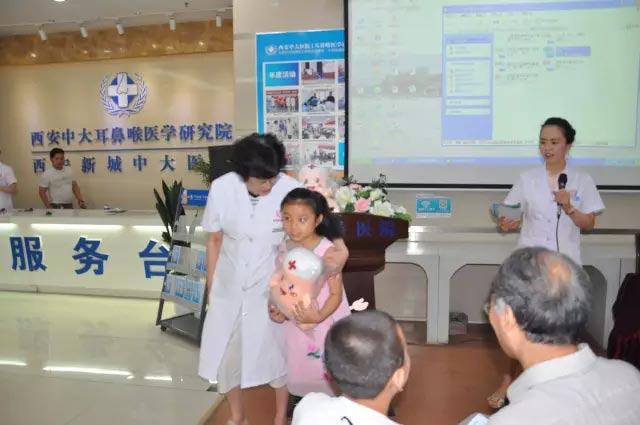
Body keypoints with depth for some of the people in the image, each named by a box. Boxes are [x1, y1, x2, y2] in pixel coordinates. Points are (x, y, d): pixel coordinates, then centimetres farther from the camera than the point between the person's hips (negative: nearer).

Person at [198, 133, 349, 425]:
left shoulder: (290, 189, -21)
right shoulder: (221, 189, -14)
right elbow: (214, 240, -2)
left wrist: (341, 250, -33)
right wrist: (211, 286, 4)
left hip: (272, 286, -2)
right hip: (230, 285, 2)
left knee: (277, 351, 14)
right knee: (223, 353, 14)